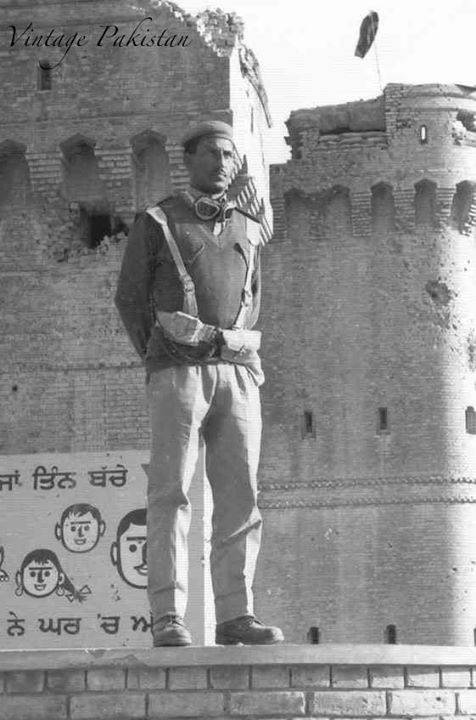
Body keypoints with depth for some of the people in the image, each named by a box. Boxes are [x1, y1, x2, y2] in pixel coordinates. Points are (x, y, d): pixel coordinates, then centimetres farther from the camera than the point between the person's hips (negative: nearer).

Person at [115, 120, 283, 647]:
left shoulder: (246, 230, 18)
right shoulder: (156, 223, 6)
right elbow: (130, 298, 10)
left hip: (237, 374, 4)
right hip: (178, 371, -4)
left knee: (239, 497, -4)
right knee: (171, 493, -10)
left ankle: (235, 615, -3)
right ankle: (168, 618, -12)